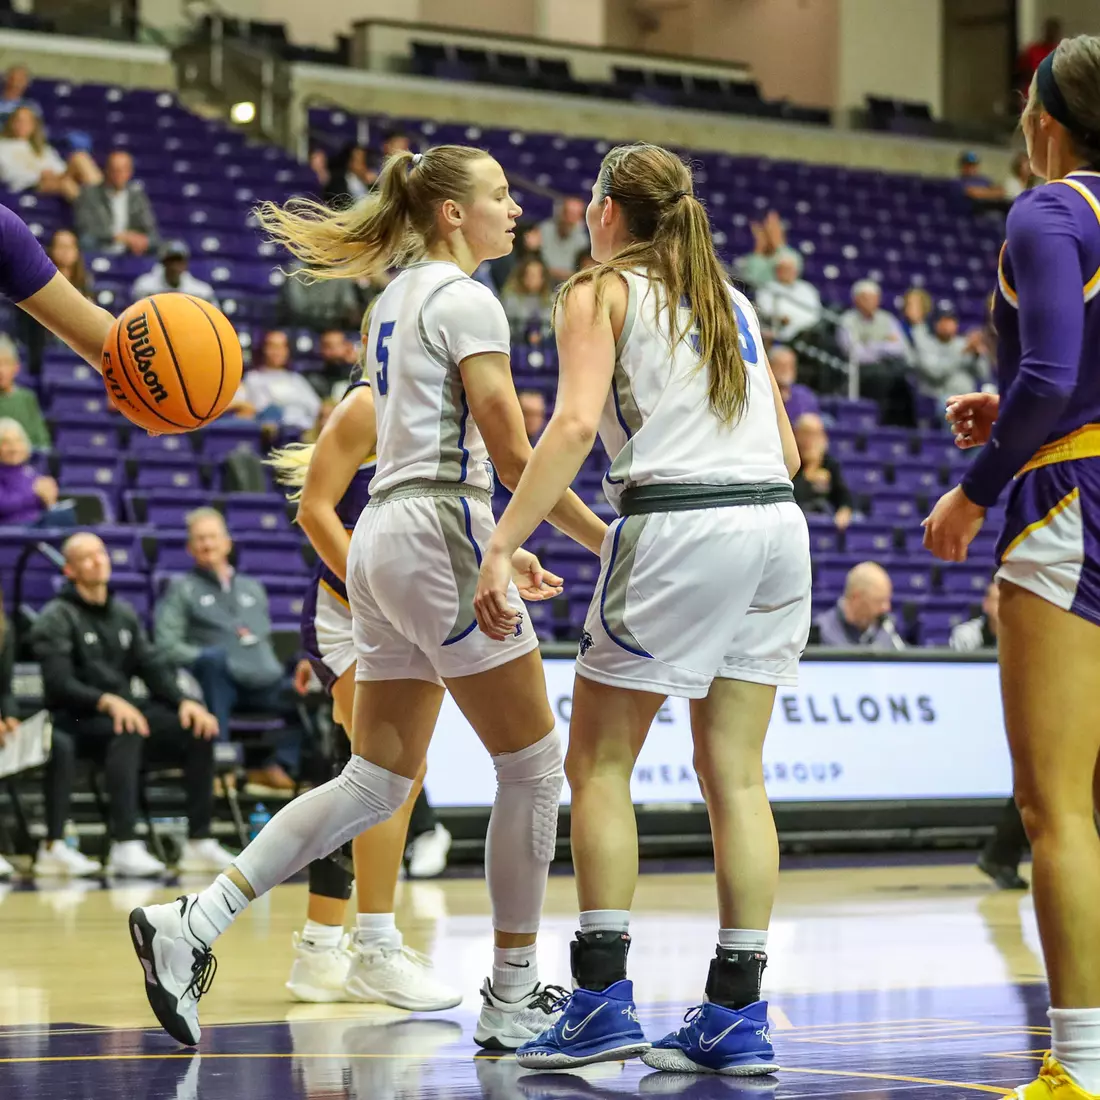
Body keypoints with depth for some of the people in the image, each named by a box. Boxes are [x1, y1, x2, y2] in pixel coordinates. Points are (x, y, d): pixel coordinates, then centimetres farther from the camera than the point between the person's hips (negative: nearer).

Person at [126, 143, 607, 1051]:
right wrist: (602, 539, -6)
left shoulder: (396, 299, 19)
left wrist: (498, 549, 24)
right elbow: (512, 454, -13)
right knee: (534, 765, 1)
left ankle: (191, 926, -1)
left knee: (375, 784, 9)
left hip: (384, 540, 9)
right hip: (437, 541, -9)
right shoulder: (464, 299, -9)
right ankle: (513, 1001, 6)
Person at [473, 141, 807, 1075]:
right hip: (777, 522, 6)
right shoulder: (731, 297, 22)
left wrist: (502, 548, -15)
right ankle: (738, 1015, 6)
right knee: (735, 772, 8)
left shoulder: (602, 292, 4)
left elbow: (576, 423, -12)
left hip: (678, 526, -6)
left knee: (599, 762, 4)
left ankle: (602, 999, -3)